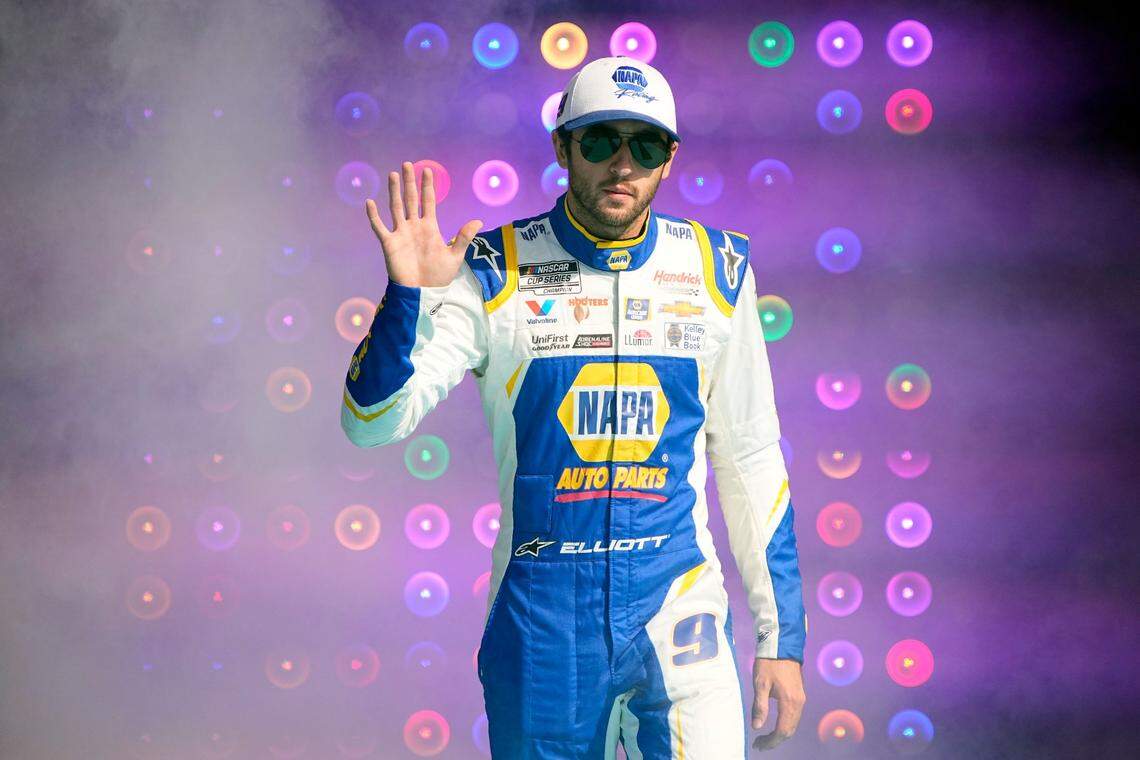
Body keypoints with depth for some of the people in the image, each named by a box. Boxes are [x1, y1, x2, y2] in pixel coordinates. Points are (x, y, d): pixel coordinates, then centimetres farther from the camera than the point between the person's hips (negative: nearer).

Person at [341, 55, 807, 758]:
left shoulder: (715, 270, 4)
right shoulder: (496, 271, -3)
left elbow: (751, 460, 10)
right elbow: (372, 424, -8)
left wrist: (783, 635, 9)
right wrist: (406, 295, -24)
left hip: (680, 616, 1)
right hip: (542, 627, -1)